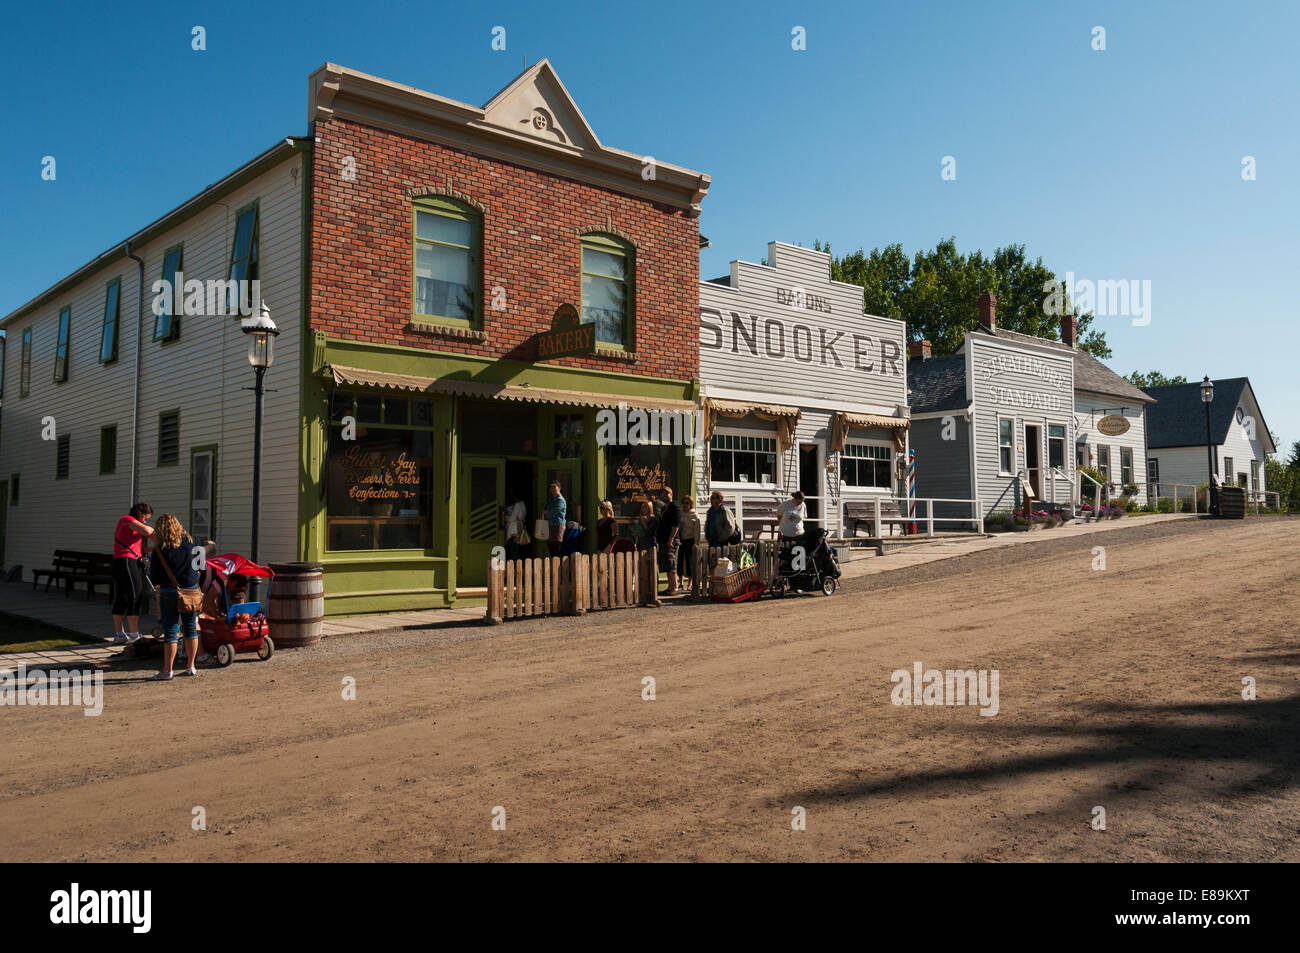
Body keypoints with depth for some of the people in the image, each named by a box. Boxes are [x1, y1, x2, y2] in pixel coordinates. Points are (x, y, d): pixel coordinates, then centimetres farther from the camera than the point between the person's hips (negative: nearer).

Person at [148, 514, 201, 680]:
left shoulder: (160, 550, -10)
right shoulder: (189, 542, 0)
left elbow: (155, 579, -5)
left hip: (170, 592, -4)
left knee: (170, 632, 0)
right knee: (191, 628, 11)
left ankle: (167, 671, 4)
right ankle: (191, 667, 19)